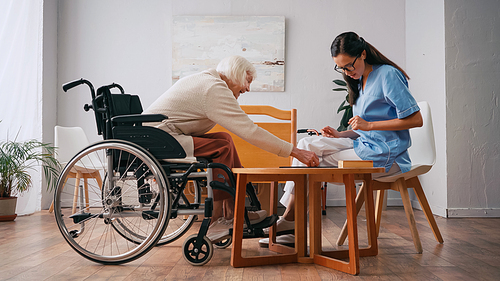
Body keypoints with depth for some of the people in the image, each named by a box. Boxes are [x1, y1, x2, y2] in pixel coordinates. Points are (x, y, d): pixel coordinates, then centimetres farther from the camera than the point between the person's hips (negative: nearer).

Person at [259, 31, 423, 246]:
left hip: (386, 155, -8)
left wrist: (368, 125, -18)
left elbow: (416, 119, -16)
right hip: (365, 145, 8)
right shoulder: (360, 80, 15)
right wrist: (340, 135, -1)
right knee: (307, 145, -8)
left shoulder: (388, 75, -11)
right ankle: (288, 218, -12)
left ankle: (289, 220, 2)